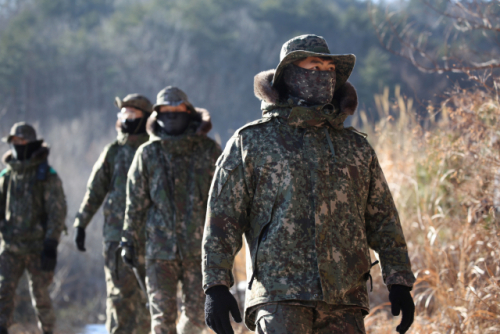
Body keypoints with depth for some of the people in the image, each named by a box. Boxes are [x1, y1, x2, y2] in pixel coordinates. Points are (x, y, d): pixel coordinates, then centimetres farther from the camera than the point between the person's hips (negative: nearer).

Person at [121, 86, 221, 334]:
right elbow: (136, 201, 9)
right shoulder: (148, 154, 6)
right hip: (160, 247, 0)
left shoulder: (208, 150, 4)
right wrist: (129, 240, 6)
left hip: (198, 247, 0)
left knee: (196, 313, 6)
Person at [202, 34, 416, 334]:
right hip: (279, 296, -4)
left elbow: (383, 220, 19)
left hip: (344, 300, 4)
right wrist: (216, 286, -5)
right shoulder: (251, 142, 7)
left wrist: (400, 283, 11)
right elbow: (223, 216, 4)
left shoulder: (357, 148, 17)